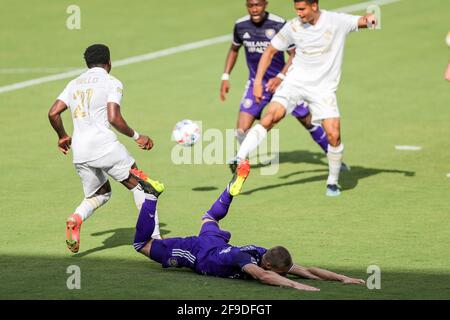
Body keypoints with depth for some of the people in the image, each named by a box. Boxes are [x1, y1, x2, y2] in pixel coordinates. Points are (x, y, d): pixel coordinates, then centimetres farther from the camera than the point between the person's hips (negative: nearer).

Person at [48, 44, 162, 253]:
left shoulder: (75, 83, 18)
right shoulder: (111, 82, 1)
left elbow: (53, 113, 10)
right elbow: (114, 118, -11)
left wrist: (63, 136, 26)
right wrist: (136, 136, 1)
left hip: (79, 151, 5)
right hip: (104, 145, -5)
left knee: (101, 193, 23)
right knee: (139, 186, 9)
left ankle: (76, 218, -7)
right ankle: (153, 239, 1)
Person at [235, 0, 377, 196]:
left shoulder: (336, 21, -7)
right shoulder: (292, 27, -2)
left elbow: (363, 21, -7)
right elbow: (270, 51, 7)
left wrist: (369, 19, -33)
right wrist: (258, 81, 1)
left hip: (323, 88, -1)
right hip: (296, 82, 1)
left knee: (334, 134, -13)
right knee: (271, 117, -21)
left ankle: (333, 182, 8)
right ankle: (239, 159, -24)